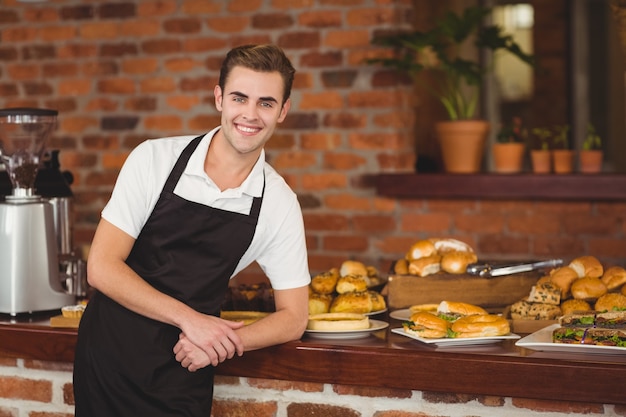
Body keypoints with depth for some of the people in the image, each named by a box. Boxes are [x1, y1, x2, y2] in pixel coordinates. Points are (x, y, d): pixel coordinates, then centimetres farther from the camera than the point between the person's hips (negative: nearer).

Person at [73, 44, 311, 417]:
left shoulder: (279, 203, -5)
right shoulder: (155, 159, -10)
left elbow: (293, 318, 0)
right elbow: (102, 267, -11)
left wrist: (222, 342, -17)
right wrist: (189, 318, -20)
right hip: (110, 355, -1)